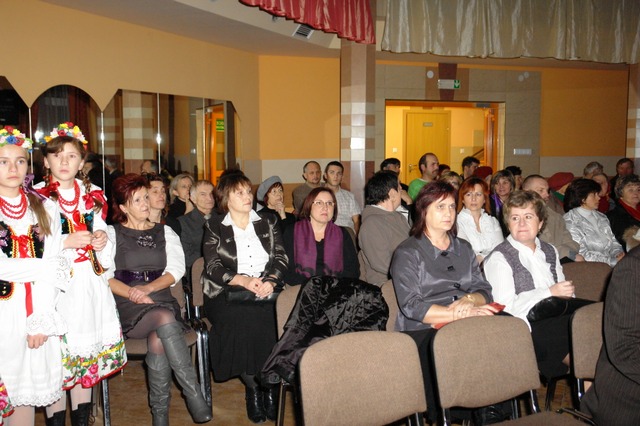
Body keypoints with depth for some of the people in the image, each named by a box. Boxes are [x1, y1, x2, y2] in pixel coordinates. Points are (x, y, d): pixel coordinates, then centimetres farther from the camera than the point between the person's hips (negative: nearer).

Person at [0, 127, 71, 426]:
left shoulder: (45, 208, 8)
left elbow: (53, 263, 0)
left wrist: (40, 320, -8)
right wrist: (45, 269, -7)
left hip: (35, 314, 2)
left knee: (27, 392, 9)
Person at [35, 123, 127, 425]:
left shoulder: (92, 196, 12)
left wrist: (102, 241, -2)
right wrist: (68, 242, -16)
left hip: (90, 284, 4)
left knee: (87, 353, 10)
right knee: (56, 355, -2)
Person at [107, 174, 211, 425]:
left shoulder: (165, 232, 18)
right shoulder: (112, 234, 12)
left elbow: (175, 271, 6)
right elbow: (106, 277, 0)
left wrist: (147, 288, -12)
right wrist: (134, 294, -16)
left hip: (161, 301, 2)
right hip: (128, 307, -2)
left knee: (158, 340, -33)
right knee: (165, 320, -34)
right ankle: (194, 397, -33)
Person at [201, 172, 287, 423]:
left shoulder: (268, 222, 17)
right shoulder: (214, 226, 9)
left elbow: (281, 258, 8)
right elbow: (213, 268, -2)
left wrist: (270, 280, -13)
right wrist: (243, 280, -18)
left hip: (266, 289, 2)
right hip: (227, 292, -2)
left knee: (278, 316, -30)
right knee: (240, 318, -34)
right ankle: (252, 386, -15)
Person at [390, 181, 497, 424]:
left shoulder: (464, 249, 22)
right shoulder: (407, 253, 3)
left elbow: (484, 291, 16)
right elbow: (412, 307, -9)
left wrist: (468, 300, -8)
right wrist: (461, 314, -17)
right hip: (422, 331, -5)